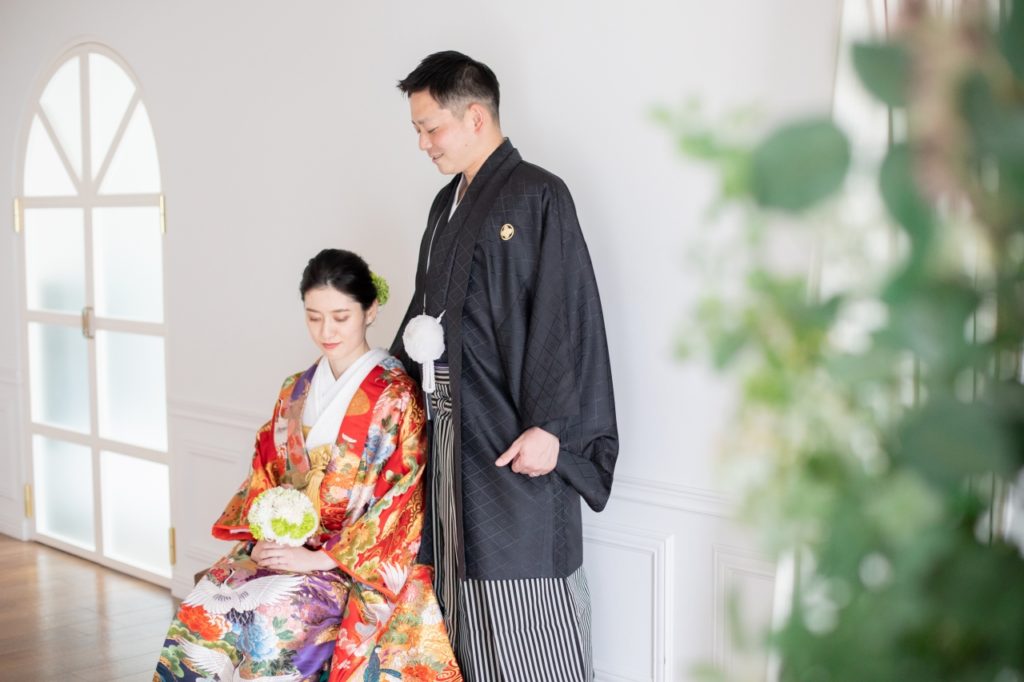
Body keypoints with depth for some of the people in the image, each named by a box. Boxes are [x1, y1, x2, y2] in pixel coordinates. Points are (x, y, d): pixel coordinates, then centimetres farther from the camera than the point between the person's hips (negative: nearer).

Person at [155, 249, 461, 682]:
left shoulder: (396, 396, -8)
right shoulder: (296, 391, 12)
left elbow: (397, 503, -13)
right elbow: (266, 475, 15)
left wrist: (321, 558, -18)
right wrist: (264, 535, -5)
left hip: (361, 562, -5)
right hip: (286, 546, 6)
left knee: (271, 622, -31)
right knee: (201, 613, -20)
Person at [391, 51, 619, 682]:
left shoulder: (536, 196, -11)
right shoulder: (448, 204, 14)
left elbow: (567, 316, -17)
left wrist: (549, 427, -21)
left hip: (515, 439, -8)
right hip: (454, 429, 8)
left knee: (526, 605, -3)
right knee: (464, 585, 14)